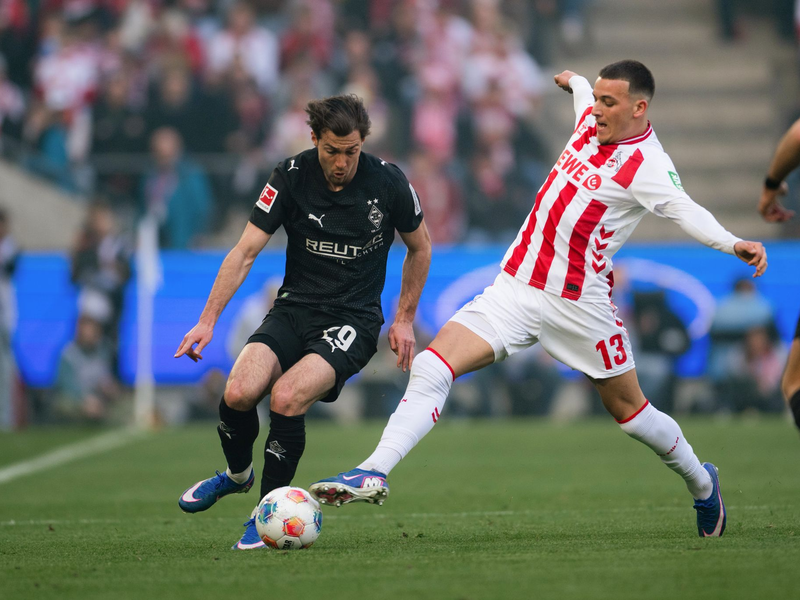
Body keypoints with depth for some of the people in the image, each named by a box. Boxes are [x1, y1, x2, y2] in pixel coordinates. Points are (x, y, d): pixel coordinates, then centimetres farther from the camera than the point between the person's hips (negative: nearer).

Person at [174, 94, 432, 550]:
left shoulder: (387, 182, -8)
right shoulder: (291, 177, -7)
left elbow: (420, 247, 10)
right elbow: (246, 252, -5)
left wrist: (405, 319, 8)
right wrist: (208, 320, -12)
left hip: (353, 320, -2)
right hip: (295, 308, 2)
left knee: (286, 397, -29)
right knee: (239, 392, -23)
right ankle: (237, 473, 11)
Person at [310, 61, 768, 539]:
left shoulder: (647, 163, -14)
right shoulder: (592, 121, 6)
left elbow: (685, 209, -32)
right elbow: (582, 91, 31)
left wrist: (732, 243, -51)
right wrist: (574, 81, 54)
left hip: (578, 303, -6)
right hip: (515, 288, 6)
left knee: (629, 409, 9)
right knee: (430, 368, -12)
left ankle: (702, 483, 36)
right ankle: (375, 473, -16)